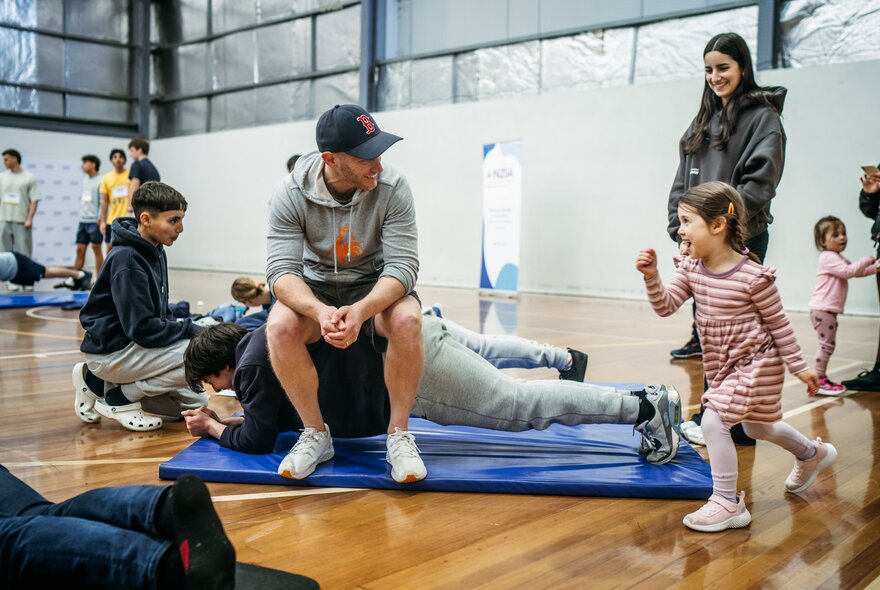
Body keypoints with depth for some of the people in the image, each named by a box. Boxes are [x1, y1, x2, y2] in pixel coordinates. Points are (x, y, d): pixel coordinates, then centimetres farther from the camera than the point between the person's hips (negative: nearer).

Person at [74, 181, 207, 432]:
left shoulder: (156, 252, 6)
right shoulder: (127, 260, -22)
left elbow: (161, 313, 15)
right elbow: (141, 328, -26)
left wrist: (184, 328, -4)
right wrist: (191, 330, -19)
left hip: (135, 346, 9)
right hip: (111, 351, -9)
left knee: (196, 403, 11)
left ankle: (101, 385, 13)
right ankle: (119, 398, -8)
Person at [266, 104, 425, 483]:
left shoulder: (392, 188, -19)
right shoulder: (291, 195, -17)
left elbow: (403, 264, -22)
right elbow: (282, 270, -22)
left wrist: (361, 310, -42)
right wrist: (320, 311, -45)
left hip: (375, 286, 0)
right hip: (314, 288, 1)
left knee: (408, 320, -34)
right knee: (279, 327, -31)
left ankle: (399, 434, -14)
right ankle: (315, 434, -10)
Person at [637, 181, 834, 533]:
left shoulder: (753, 276, -24)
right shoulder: (691, 269, -6)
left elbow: (778, 323, -13)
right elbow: (666, 307, -11)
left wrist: (799, 367, -5)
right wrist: (651, 277, -28)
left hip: (755, 364, -8)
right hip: (722, 365, 8)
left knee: (713, 422, -17)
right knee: (756, 428, 25)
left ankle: (728, 503, -2)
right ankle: (813, 454, 54)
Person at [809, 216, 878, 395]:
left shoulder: (838, 258, 20)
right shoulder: (828, 257, -13)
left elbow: (856, 272, 26)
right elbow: (848, 271, -23)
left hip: (829, 311, 10)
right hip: (822, 310, -10)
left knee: (828, 345, 13)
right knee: (827, 344, -9)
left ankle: (822, 378, 18)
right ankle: (819, 381, -5)